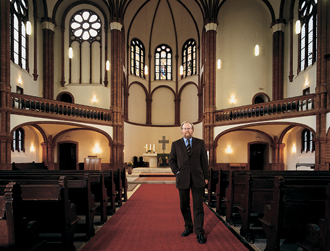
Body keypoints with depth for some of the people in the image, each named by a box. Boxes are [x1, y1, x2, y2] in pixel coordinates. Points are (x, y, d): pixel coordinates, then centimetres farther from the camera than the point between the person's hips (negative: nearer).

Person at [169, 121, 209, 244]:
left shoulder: (200, 143, 5)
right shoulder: (176, 144, 6)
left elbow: (204, 160, 5)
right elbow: (172, 160, 9)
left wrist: (206, 177, 2)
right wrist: (177, 172, -4)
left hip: (197, 179, -1)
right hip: (182, 179, 1)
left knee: (198, 206, 1)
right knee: (184, 206, 11)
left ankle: (199, 233, 11)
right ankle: (188, 227, 30)